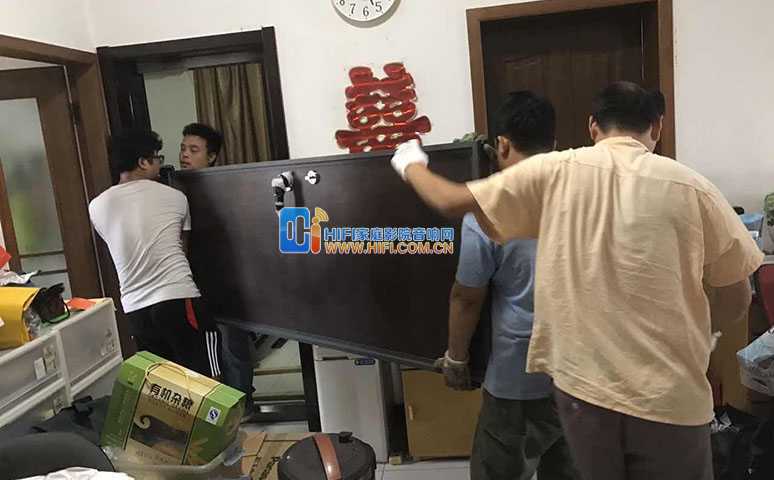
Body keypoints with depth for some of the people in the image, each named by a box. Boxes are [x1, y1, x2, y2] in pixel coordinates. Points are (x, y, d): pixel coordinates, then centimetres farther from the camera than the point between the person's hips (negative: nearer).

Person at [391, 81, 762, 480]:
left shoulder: (555, 171, -6)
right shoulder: (690, 187, -7)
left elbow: (452, 202, -1)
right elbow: (736, 298, 2)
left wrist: (411, 166, 18)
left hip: (583, 384, 2)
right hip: (669, 397, -1)